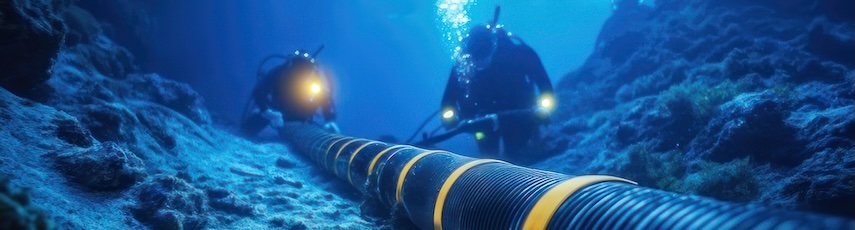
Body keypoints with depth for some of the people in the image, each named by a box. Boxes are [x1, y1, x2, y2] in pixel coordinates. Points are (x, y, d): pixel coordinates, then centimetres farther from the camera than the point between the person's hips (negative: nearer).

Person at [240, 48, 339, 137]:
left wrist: (330, 121, -42)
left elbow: (326, 98, -24)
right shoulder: (279, 73, -33)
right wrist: (267, 112, -44)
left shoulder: (318, 75, -30)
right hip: (277, 111, -1)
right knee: (248, 129, -7)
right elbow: (258, 91, -28)